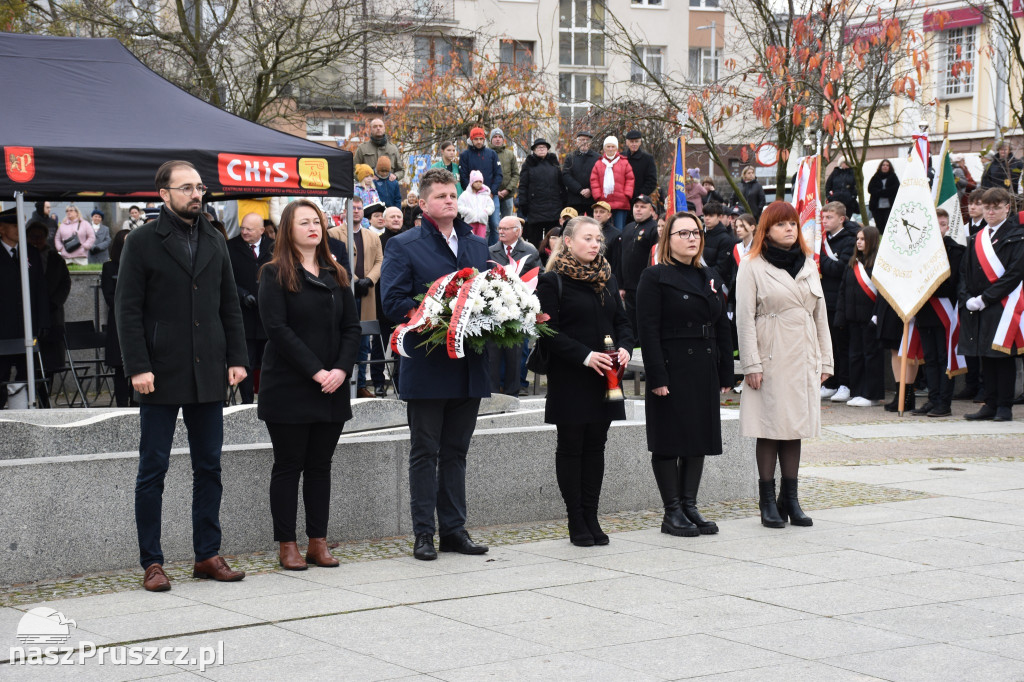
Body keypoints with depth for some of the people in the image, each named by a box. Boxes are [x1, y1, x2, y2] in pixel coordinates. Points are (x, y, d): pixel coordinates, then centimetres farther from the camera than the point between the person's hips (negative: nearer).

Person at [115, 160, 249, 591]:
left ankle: (208, 555, 16)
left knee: (209, 467, 8)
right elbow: (127, 310, -6)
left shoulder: (214, 242, 13)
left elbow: (230, 305, 15)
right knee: (153, 468, 0)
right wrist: (138, 367, -14)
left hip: (208, 375, 5)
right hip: (161, 375, -5)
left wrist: (237, 358, 5)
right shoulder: (143, 242, -2)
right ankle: (151, 563, 6)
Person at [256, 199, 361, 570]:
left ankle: (318, 541, 13)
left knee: (320, 466, 8)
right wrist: (315, 371, -18)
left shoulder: (336, 275, 13)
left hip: (332, 389, 5)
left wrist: (341, 370, -9)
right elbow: (277, 328, -12)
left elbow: (351, 327, 8)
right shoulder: (275, 274, -3)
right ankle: (286, 544, 6)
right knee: (289, 465, 1)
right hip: (289, 387, -5)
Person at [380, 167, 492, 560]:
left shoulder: (478, 246, 14)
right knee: (425, 452, 2)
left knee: (456, 451, 11)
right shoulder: (404, 247, -3)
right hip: (427, 366, -5)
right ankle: (424, 533, 7)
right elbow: (392, 302, -11)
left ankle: (454, 529, 17)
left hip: (469, 366, 5)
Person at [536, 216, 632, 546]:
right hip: (570, 379, -6)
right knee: (571, 447, 1)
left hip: (605, 378, 6)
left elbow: (622, 321, 15)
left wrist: (624, 348, -6)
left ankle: (591, 516, 14)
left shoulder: (607, 278, 12)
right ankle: (576, 522, 7)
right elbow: (548, 332, -13)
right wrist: (585, 356, -22)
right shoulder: (552, 281, -7)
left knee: (596, 445, 8)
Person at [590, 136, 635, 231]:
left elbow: (630, 180, 7)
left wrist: (627, 195, -4)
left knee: (620, 230, -3)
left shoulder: (624, 163, 9)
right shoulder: (598, 164, 13)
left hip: (621, 205, -1)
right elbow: (594, 181, 8)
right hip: (603, 204, 1)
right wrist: (598, 197, -3)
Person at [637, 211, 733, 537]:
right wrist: (657, 376, -19)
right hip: (672, 372, -7)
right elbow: (648, 330, -12)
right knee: (669, 442, -1)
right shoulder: (654, 277, -5)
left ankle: (689, 506, 16)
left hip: (705, 372, 7)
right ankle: (672, 513, 4)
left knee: (699, 440, 8)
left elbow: (723, 328, 15)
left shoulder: (711, 277, 15)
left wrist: (726, 375, 9)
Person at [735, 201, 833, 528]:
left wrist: (825, 360, 11)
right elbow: (745, 317, -7)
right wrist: (751, 365, -12)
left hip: (803, 358, 5)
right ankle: (767, 502, 5)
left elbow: (820, 313, 16)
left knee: (795, 427, 8)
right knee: (770, 428, -2)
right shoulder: (752, 266, -3)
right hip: (770, 357, -5)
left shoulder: (808, 263, 15)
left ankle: (790, 498, 14)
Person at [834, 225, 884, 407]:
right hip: (853, 317, 7)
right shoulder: (852, 262, 12)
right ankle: (857, 393, 17)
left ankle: (872, 395, 5)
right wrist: (840, 315, 7)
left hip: (869, 317, -7)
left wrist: (877, 315, -18)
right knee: (855, 355, 10)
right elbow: (842, 289, 14)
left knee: (871, 355, 0)